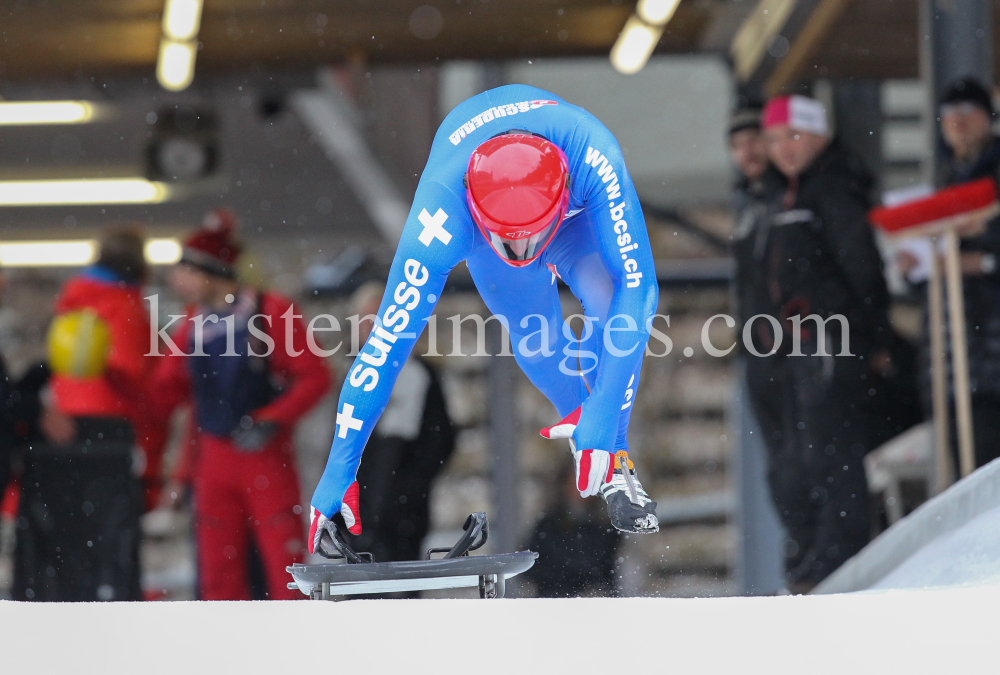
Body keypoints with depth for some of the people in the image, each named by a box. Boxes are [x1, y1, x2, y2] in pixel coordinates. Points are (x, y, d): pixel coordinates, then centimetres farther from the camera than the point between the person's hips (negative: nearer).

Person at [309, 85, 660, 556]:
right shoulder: (442, 214, -44)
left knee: (612, 303, -25)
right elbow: (386, 343, -40)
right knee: (534, 337, -3)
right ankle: (575, 417, 30)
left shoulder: (594, 160, -45)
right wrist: (339, 472, -38)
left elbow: (637, 285, -42)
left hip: (574, 205, -1)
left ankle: (613, 465, -9)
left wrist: (602, 420, -47)